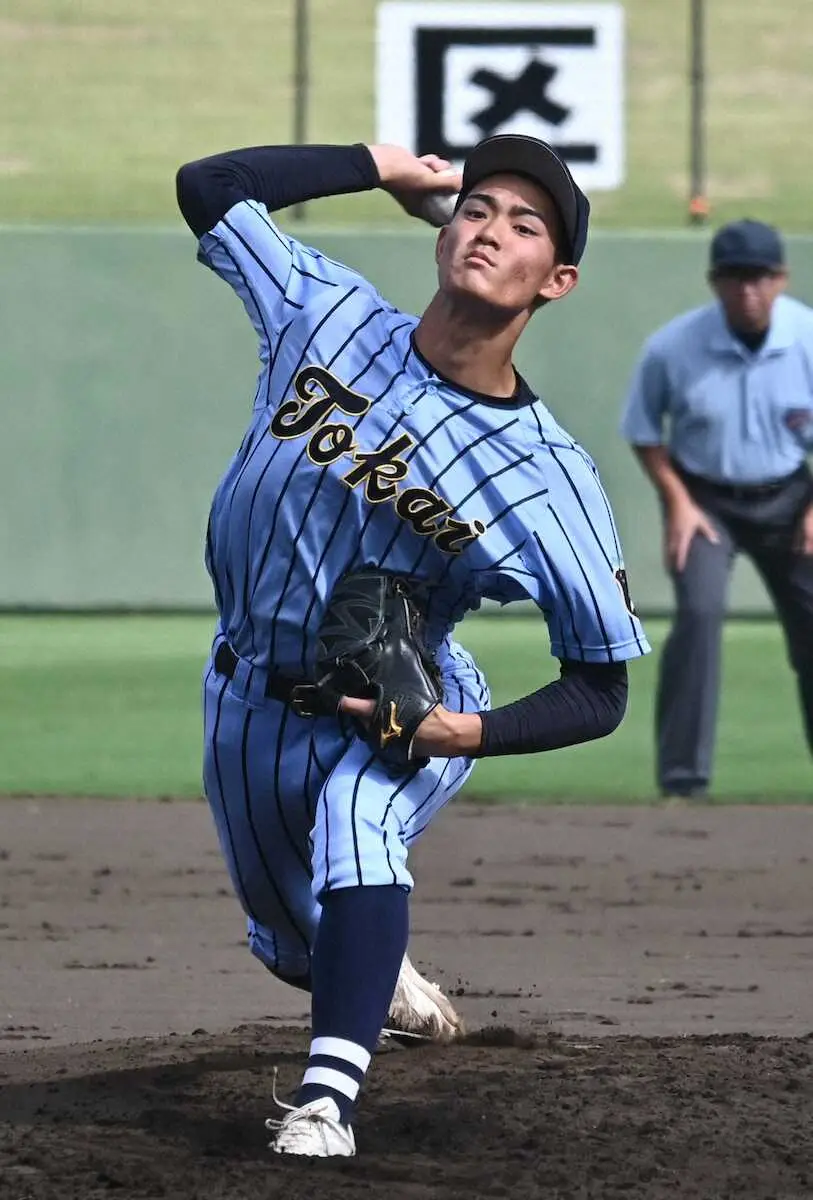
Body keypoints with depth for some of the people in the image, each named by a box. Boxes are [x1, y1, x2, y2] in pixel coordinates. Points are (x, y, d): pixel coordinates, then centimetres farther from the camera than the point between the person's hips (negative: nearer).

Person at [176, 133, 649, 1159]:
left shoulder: (550, 482, -24)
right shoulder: (329, 314, -16)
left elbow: (600, 689, -18)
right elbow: (206, 186, -7)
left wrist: (474, 732, -35)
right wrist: (385, 165, -7)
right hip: (250, 691, 4)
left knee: (356, 823, -38)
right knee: (296, 948, 21)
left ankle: (328, 1100, -43)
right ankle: (378, 974, 58)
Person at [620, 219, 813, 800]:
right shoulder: (672, 348, -19)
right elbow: (644, 432, -3)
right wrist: (678, 503, -11)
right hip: (705, 498, -2)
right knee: (700, 612, -20)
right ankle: (683, 776, -17)